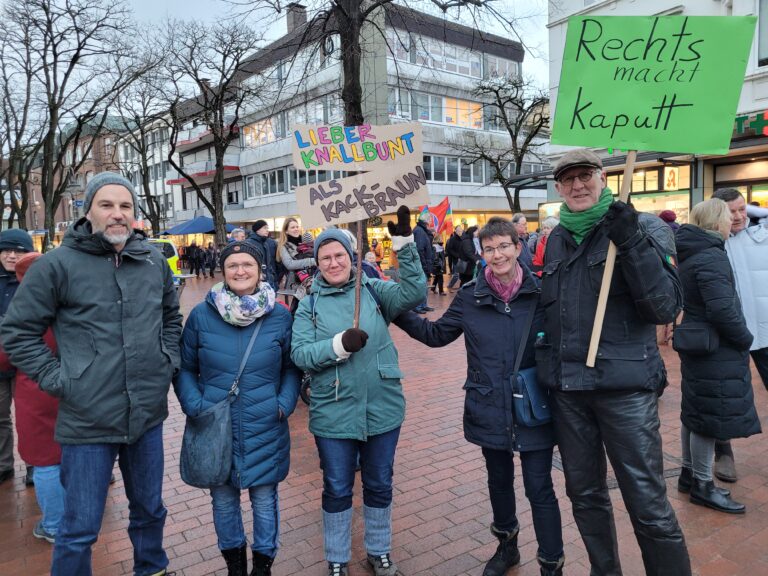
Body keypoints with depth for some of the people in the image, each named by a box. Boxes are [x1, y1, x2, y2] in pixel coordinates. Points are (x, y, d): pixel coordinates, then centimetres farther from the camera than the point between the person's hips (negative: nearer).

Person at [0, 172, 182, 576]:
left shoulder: (154, 261, 2)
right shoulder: (59, 263, -11)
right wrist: (56, 380, -10)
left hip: (148, 415, 4)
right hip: (88, 420, -4)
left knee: (150, 509, 23)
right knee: (80, 530, 10)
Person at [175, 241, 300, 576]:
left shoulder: (280, 317, -3)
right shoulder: (201, 315, -5)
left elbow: (292, 368, 6)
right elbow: (184, 368, 4)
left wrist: (285, 404, -8)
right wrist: (195, 406, -9)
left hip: (265, 429, 0)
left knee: (264, 499, 14)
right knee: (223, 500, 17)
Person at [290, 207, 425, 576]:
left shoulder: (373, 290, 0)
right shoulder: (310, 304, 0)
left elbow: (414, 291, -15)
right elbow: (299, 353, -10)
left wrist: (404, 242, -23)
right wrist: (339, 344, -25)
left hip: (383, 408, 1)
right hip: (333, 414, -1)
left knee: (379, 485, 18)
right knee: (337, 489, 15)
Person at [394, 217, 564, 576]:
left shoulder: (541, 292, -8)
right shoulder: (470, 296, -4)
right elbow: (437, 334, 7)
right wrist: (397, 312, -1)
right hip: (489, 410, 2)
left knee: (539, 488, 6)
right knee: (499, 481, 21)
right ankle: (506, 546, 46)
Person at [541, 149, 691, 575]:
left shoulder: (645, 228, -3)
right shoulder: (554, 241, 10)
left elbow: (666, 307, -13)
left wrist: (631, 243, -22)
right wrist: (543, 365, 10)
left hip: (625, 385, -4)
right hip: (567, 386, 5)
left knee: (648, 504, 0)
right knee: (584, 494, 17)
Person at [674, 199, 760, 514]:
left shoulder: (691, 253, 10)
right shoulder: (711, 257, -20)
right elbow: (723, 309, -27)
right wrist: (745, 338, -11)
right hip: (715, 350, -10)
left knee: (697, 411, 17)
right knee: (711, 416, 1)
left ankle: (689, 473, 30)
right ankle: (702, 485, 14)